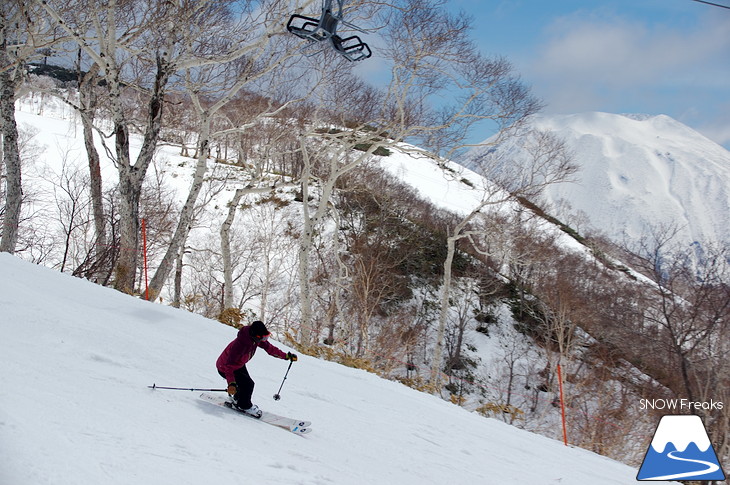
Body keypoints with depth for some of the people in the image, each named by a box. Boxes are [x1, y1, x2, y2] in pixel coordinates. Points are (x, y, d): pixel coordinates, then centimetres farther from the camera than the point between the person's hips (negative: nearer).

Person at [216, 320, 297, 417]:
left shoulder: (257, 339, -18)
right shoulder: (239, 344, -42)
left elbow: (269, 347, -2)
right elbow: (229, 366, -42)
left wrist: (286, 356, -2)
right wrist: (231, 383, -53)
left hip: (239, 365, 8)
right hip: (225, 368, -8)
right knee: (248, 384, -16)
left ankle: (237, 398, 46)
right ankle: (244, 406, 9)